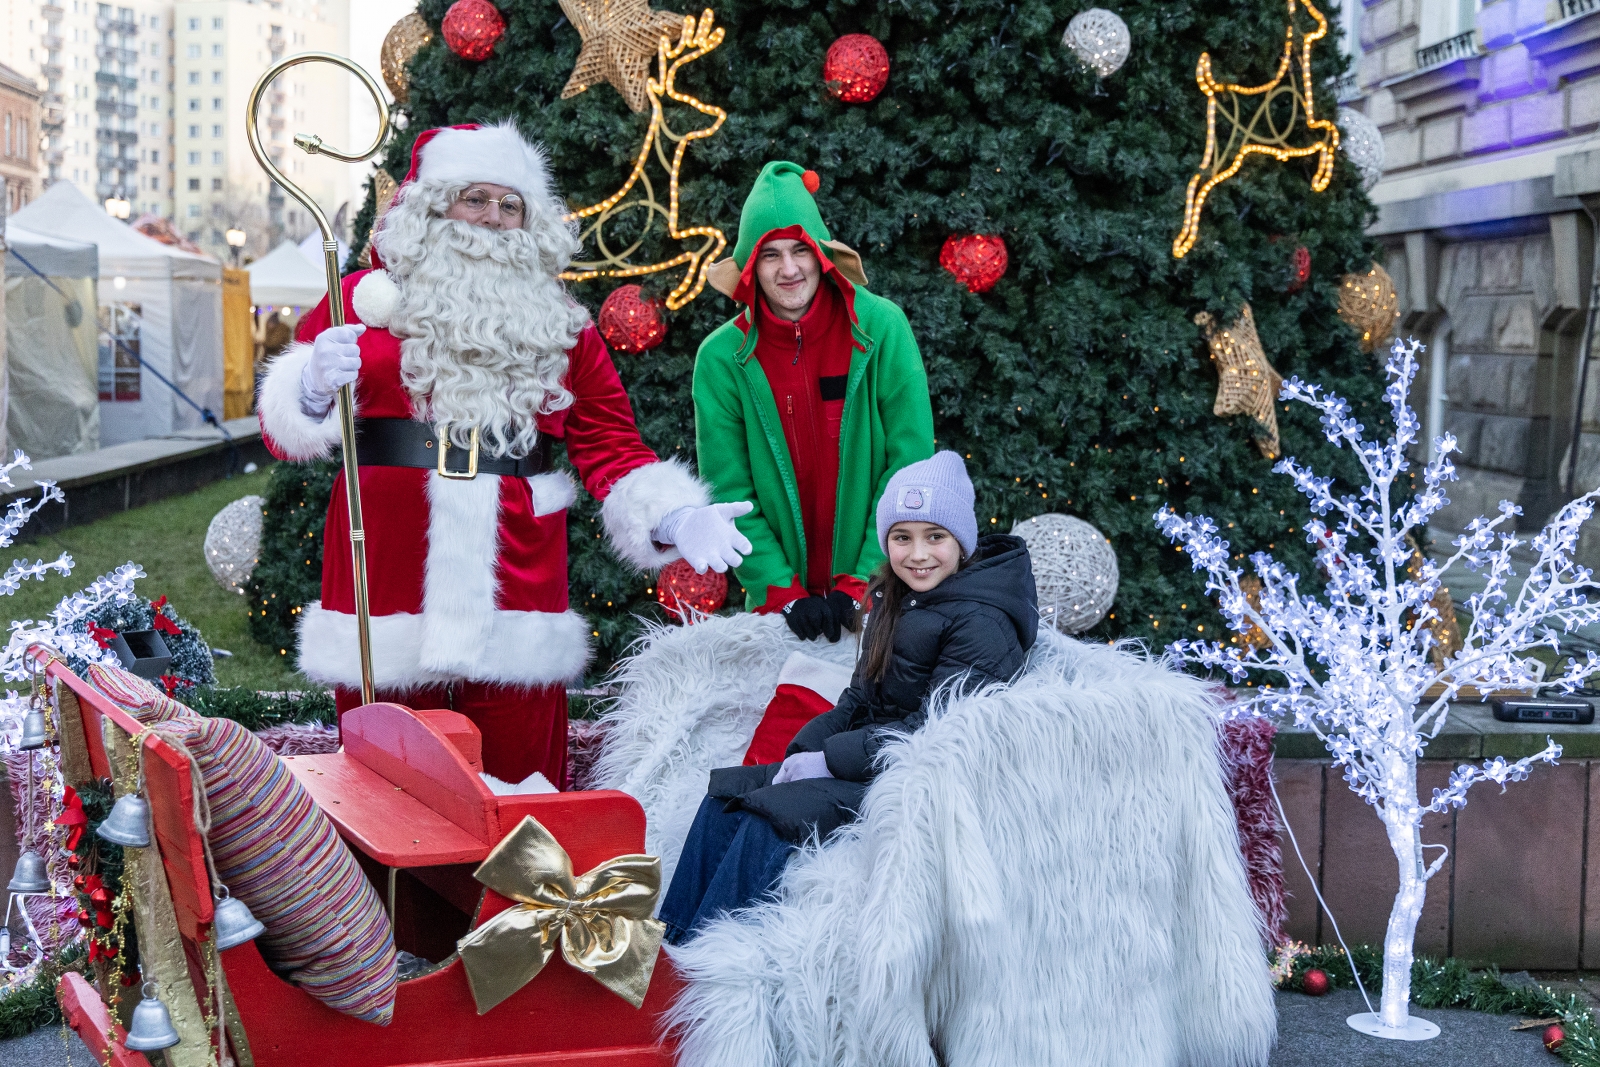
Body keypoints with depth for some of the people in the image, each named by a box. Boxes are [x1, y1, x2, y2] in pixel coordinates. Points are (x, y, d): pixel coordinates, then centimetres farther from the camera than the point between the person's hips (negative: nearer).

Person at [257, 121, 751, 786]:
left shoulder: (561, 330, 14)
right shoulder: (369, 299, 8)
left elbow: (611, 448, 10)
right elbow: (284, 430, 7)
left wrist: (672, 519, -7)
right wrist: (315, 388, -16)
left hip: (514, 607, 1)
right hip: (388, 604, -1)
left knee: (519, 783, 4)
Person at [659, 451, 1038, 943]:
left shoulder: (981, 623, -16)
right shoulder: (893, 599, 12)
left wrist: (828, 760, -18)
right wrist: (806, 751, -3)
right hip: (871, 760, 9)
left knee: (773, 822, -24)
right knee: (725, 798, -5)